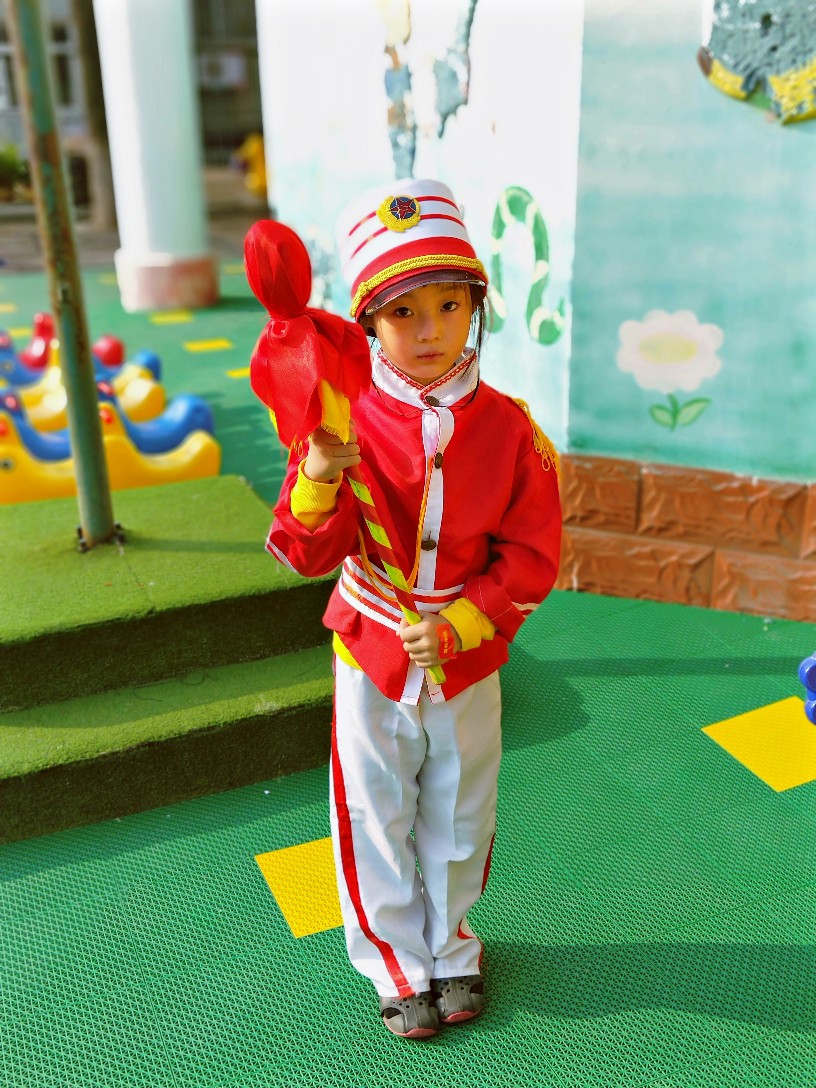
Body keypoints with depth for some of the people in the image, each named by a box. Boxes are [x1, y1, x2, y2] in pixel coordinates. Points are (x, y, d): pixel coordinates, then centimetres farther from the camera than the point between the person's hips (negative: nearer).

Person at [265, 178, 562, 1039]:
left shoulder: (509, 430, -13)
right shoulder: (348, 422, -14)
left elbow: (530, 559, -10)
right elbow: (308, 551, -17)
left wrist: (456, 627, -21)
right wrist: (318, 478, -37)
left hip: (467, 667, 1)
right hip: (371, 661, 0)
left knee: (458, 821, 20)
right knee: (378, 822, 15)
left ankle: (450, 947, 47)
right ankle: (397, 962, 41)